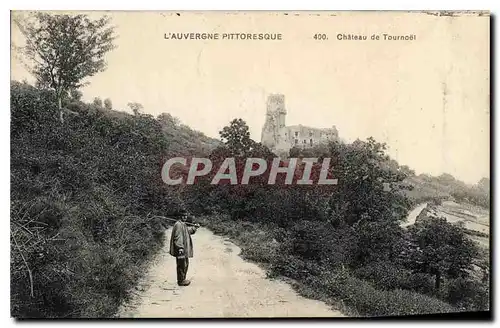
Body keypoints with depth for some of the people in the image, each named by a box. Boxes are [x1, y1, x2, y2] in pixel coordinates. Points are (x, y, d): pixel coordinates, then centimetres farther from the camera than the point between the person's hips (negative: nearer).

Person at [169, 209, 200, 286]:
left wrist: (194, 228, 14)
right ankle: (181, 281, 8)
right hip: (181, 249, -11)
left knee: (185, 264, 19)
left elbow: (188, 231, 30)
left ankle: (182, 279, 31)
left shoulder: (183, 224, 14)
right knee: (181, 265, -2)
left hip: (185, 249, 11)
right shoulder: (178, 225, -17)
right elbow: (177, 237, -23)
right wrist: (180, 247, -26)